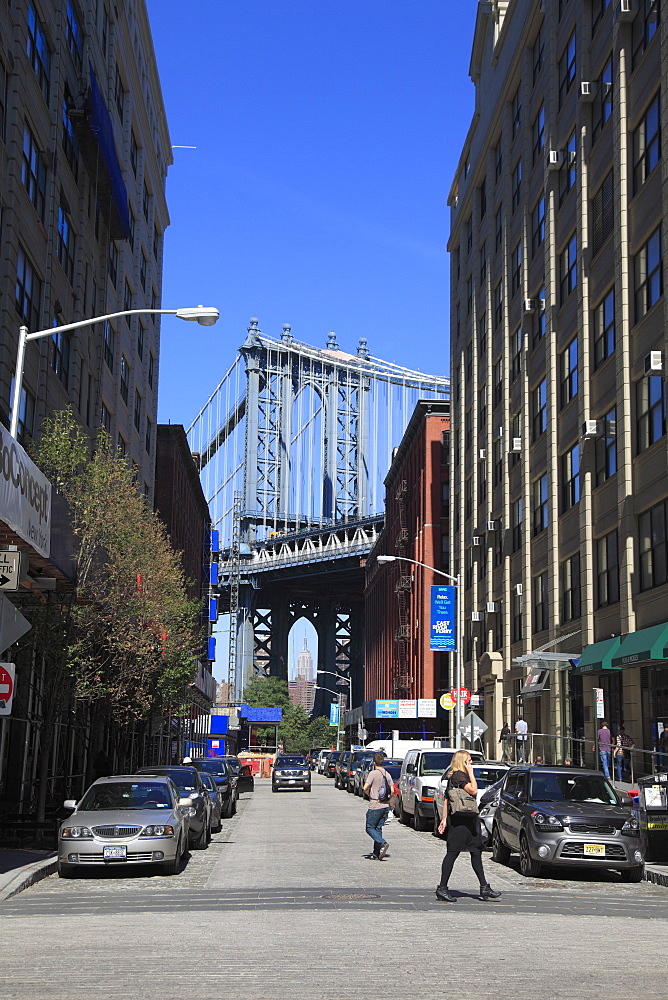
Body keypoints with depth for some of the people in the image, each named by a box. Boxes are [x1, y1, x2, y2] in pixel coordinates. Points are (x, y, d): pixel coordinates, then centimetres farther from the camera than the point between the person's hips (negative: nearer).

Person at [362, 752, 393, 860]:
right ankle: (376, 854, 9)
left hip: (375, 806, -6)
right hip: (385, 806, 6)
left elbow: (365, 788, -17)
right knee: (378, 828, 12)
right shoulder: (387, 774, 9)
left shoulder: (373, 773, -10)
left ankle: (383, 843, -18)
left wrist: (369, 795, 1)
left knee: (370, 828, 3)